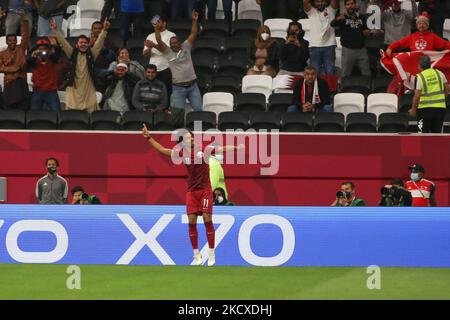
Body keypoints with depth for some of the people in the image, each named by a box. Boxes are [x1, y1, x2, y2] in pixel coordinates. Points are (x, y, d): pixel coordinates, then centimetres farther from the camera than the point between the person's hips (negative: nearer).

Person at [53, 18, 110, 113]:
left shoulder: (91, 54, 6)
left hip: (89, 92, 0)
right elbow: (63, 42, 0)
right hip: (74, 90, 0)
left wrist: (104, 30, -16)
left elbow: (99, 42, -3)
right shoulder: (72, 53, 7)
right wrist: (56, 30, -10)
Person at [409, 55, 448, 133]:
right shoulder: (439, 73, 2)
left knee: (423, 133, 3)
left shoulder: (420, 77, -11)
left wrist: (413, 109, -1)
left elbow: (417, 95, -13)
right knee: (437, 133, 10)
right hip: (440, 107, 4)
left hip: (425, 108, -4)